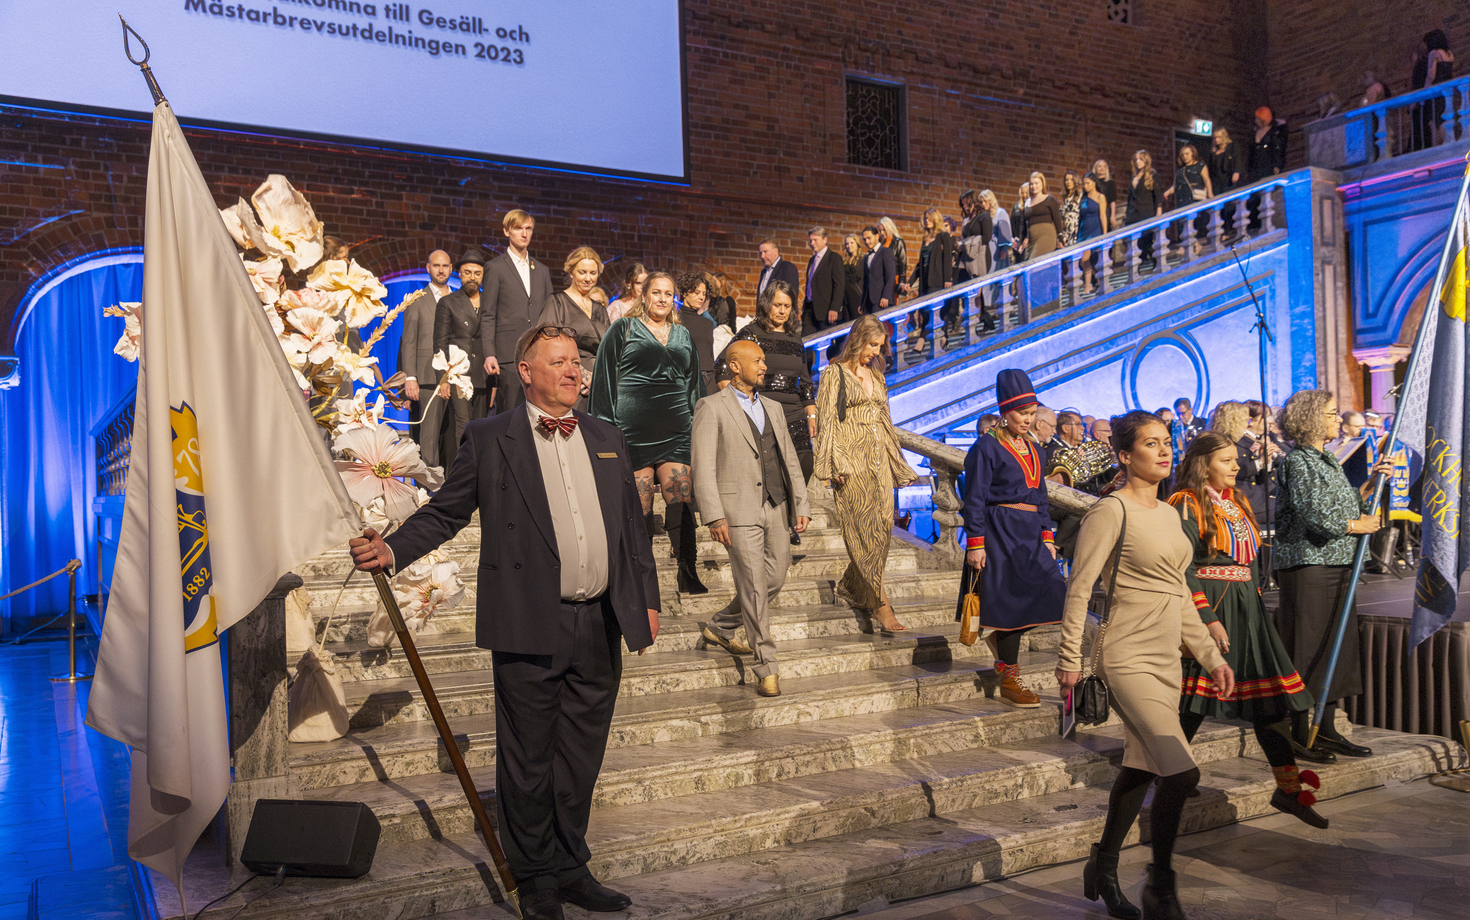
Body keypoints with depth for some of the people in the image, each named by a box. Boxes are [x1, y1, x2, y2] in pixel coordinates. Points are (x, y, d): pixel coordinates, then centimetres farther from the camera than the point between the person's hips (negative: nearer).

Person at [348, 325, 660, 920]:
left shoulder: (607, 440, 13)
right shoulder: (490, 439, 0)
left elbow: (633, 529, 16)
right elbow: (445, 513, -1)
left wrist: (647, 599, 13)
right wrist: (391, 550, -17)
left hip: (600, 627, 4)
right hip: (529, 629, -4)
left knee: (580, 759, 15)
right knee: (527, 761, 7)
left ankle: (571, 868, 32)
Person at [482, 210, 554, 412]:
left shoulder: (542, 270, 19)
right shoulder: (495, 268, 5)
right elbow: (488, 317, 1)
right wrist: (489, 354, -10)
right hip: (508, 349, -4)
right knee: (509, 412, -7)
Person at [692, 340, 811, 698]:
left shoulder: (773, 408, 19)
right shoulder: (711, 408, -2)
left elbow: (789, 458, 19)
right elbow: (703, 467, -8)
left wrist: (801, 506, 11)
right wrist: (714, 517, -15)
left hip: (777, 509, 7)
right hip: (740, 512, -7)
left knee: (774, 581, 10)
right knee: (754, 587, -7)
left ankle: (720, 628, 32)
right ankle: (766, 668, 2)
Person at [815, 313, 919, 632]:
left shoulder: (875, 375, 20)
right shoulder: (835, 373, 0)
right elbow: (827, 420, -5)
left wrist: (896, 460, 21)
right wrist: (835, 464, -14)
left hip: (879, 459, 7)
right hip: (852, 460, -7)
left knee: (883, 527, 2)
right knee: (865, 531, -10)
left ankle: (850, 588, 19)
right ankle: (881, 605, -11)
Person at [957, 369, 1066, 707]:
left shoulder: (1033, 448, 15)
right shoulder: (987, 447, -7)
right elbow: (974, 498, -10)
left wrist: (1046, 535, 14)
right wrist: (976, 543, -15)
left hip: (1031, 533, 7)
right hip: (1000, 532, -7)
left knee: (1049, 589, -3)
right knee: (1010, 599, -5)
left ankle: (1001, 640, 22)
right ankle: (1009, 681, 6)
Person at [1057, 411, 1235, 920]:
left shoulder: (1169, 514, 14)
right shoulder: (1111, 510, -11)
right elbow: (1079, 588, -13)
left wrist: (1211, 657, 19)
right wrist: (1070, 661, -16)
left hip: (1165, 661, 8)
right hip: (1129, 660, -8)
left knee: (1140, 769, 13)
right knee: (1182, 772, -14)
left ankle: (1103, 869, 30)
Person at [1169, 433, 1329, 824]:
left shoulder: (1237, 503, 16)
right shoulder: (1188, 505, -9)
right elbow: (1183, 570, -15)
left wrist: (1253, 600, 15)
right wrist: (1208, 619, -19)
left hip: (1246, 607, 8)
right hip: (1209, 604, -7)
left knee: (1269, 695, 5)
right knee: (1194, 702, -1)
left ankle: (1288, 788, 11)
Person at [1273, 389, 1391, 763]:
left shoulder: (1329, 461, 18)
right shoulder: (1296, 462, -10)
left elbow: (1347, 505, 19)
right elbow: (1313, 514, -18)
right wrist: (1357, 526, -7)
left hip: (1338, 564, 9)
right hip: (1306, 563, -9)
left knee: (1336, 644, 10)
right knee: (1306, 647, -4)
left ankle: (1326, 729, 18)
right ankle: (1300, 733, 4)